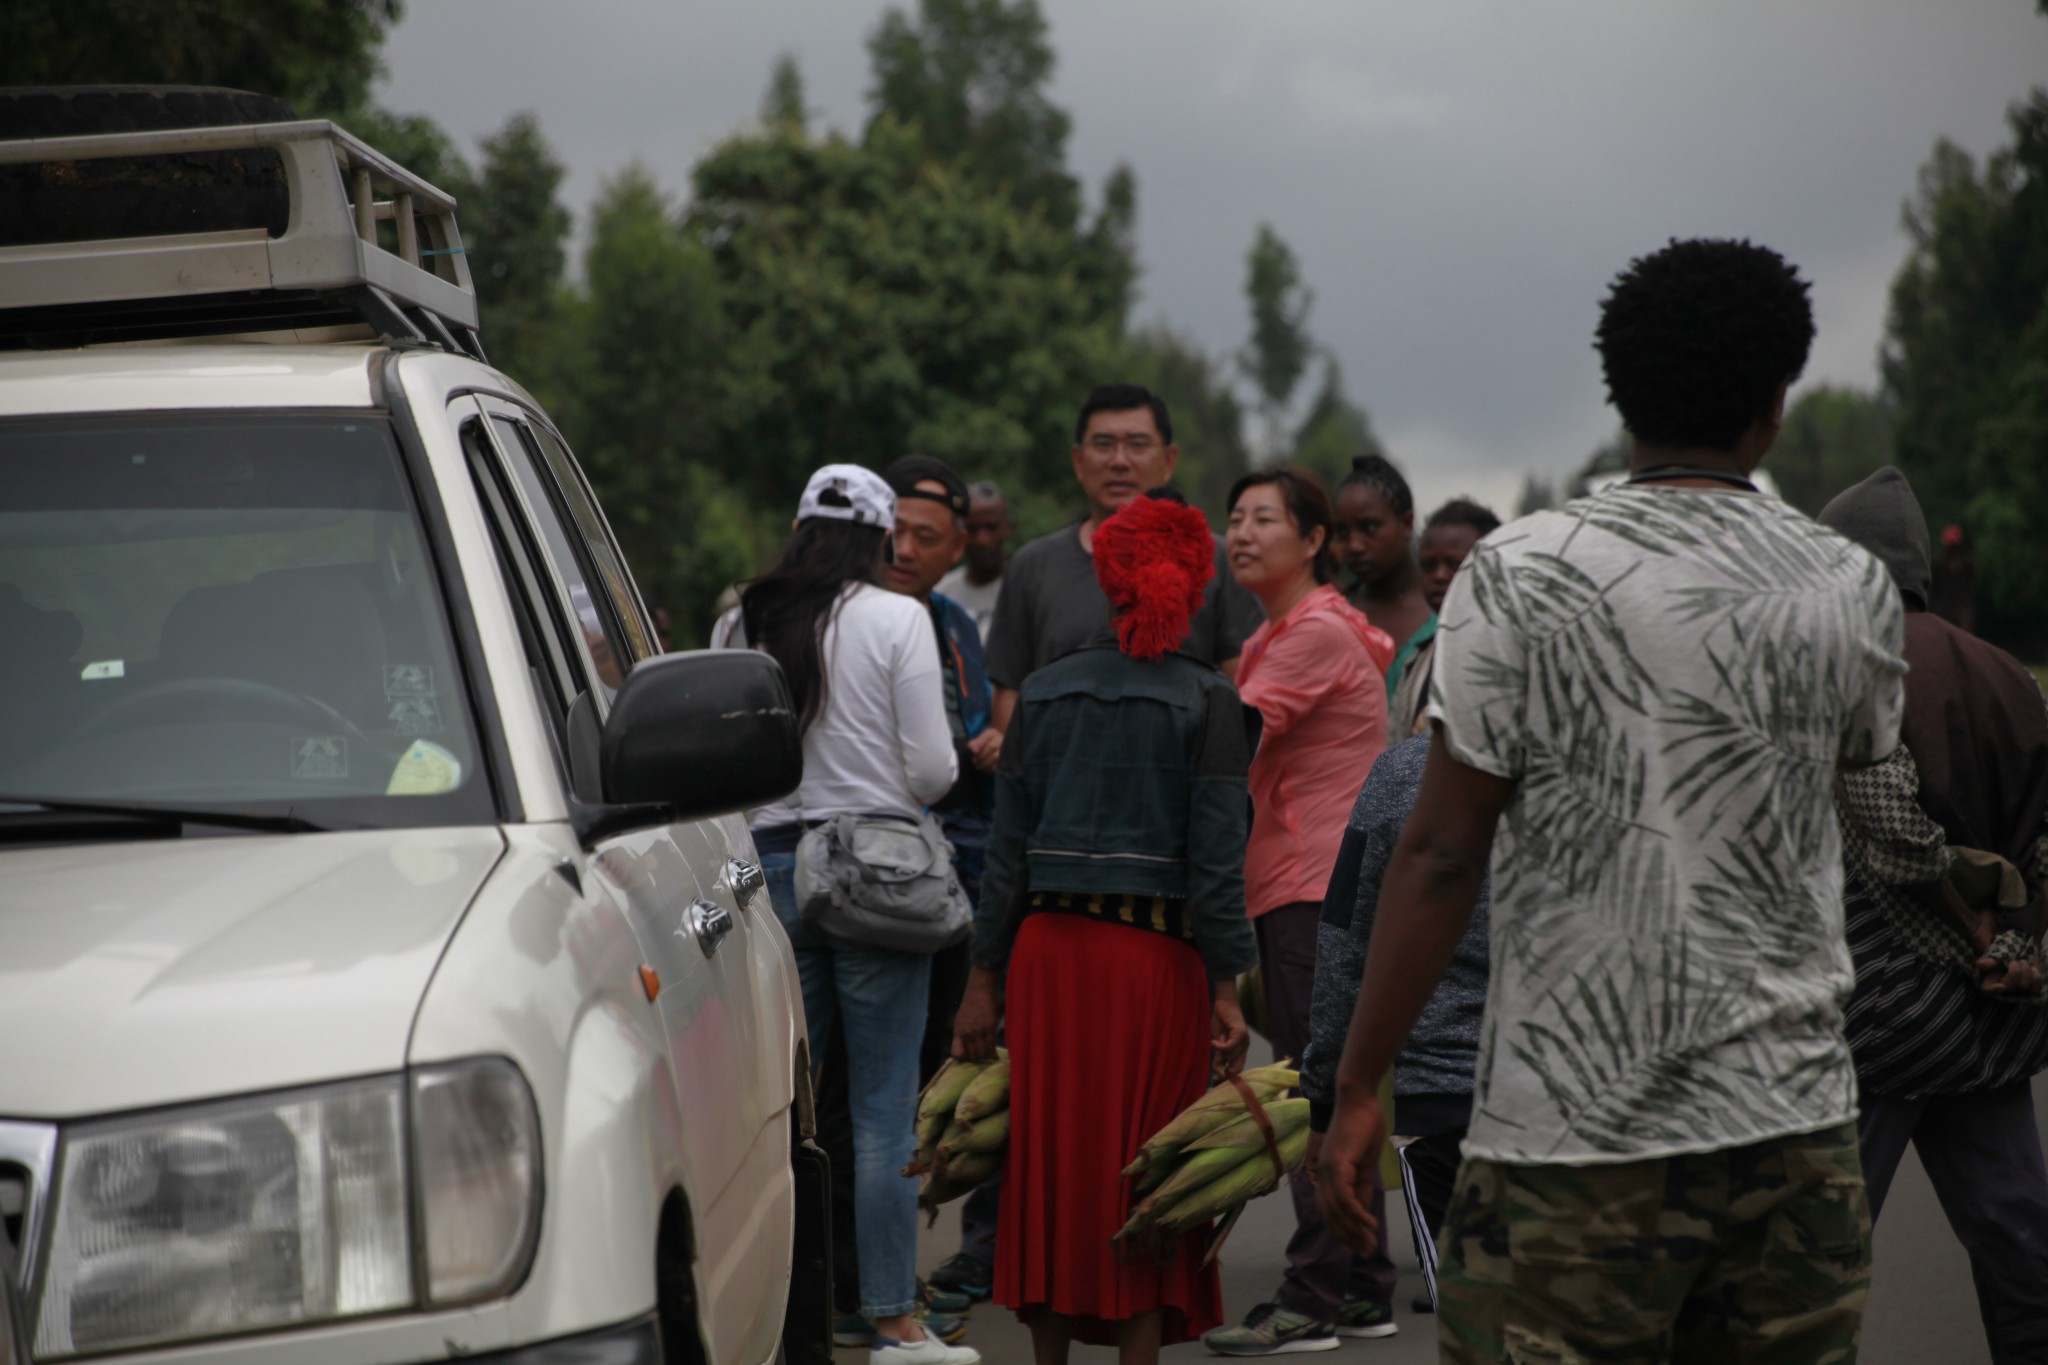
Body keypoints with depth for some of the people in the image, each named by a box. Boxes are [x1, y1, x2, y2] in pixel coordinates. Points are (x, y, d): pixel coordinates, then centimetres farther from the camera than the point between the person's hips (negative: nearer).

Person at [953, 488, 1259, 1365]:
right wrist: (1226, 990, -6)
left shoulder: (1043, 694, 5)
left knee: (1049, 1154, 10)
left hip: (1050, 947, 3)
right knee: (1143, 1165, 3)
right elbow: (1216, 857, -9)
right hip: (1159, 955, -3)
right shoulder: (1206, 702, -4)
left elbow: (1010, 849, 6)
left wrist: (985, 979, 8)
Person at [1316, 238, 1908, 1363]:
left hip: (1576, 1139, -3)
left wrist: (1358, 1087, -3)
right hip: (1796, 1129, 3)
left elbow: (1440, 853, -9)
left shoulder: (1520, 576, -7)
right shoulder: (1851, 591, 2)